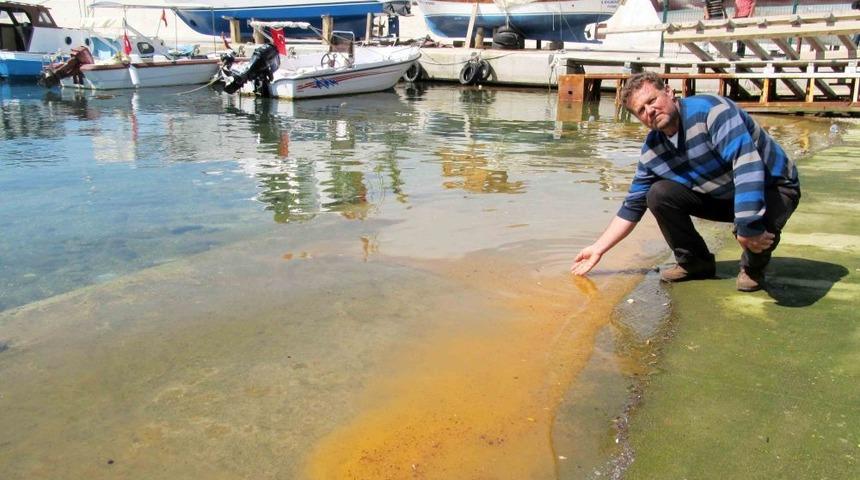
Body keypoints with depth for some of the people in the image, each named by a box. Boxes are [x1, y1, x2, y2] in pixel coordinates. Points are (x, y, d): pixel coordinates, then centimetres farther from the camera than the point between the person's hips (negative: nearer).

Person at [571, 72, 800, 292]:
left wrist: (748, 227, -44)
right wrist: (598, 249, -1)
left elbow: (747, 163, -38)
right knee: (659, 194, -12)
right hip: (720, 194, 6)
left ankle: (754, 267, 1)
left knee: (755, 227, -37)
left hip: (774, 187, -6)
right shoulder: (652, 151, -6)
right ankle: (696, 263, 8)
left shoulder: (710, 109, -28)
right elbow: (632, 207, 2)